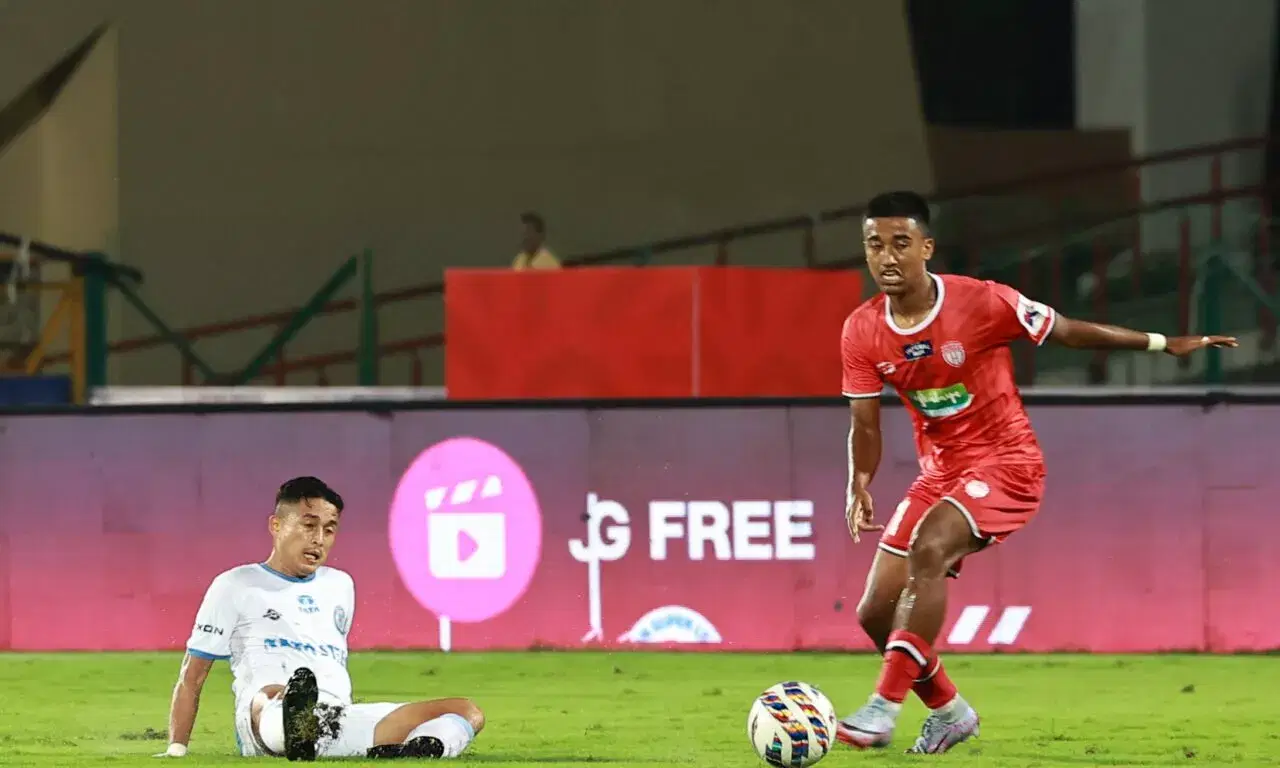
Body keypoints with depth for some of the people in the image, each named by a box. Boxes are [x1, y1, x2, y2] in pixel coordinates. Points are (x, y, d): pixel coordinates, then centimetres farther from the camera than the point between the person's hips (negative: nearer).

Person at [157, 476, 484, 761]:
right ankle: (296, 737, -80)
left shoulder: (340, 586, 28)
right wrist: (176, 750, 4)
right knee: (271, 698, -42)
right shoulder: (234, 586, 13)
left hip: (341, 721, 5)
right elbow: (192, 677, 12)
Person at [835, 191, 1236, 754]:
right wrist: (859, 486, -21)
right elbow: (865, 424, 0)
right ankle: (949, 713, 27)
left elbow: (1066, 331, -6)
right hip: (939, 472, 6)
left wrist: (1165, 344, -2)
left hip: (1006, 464, -6)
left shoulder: (980, 303, -18)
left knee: (928, 548, -33)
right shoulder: (863, 332, -6)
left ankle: (885, 707, -35)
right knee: (876, 613, 1)